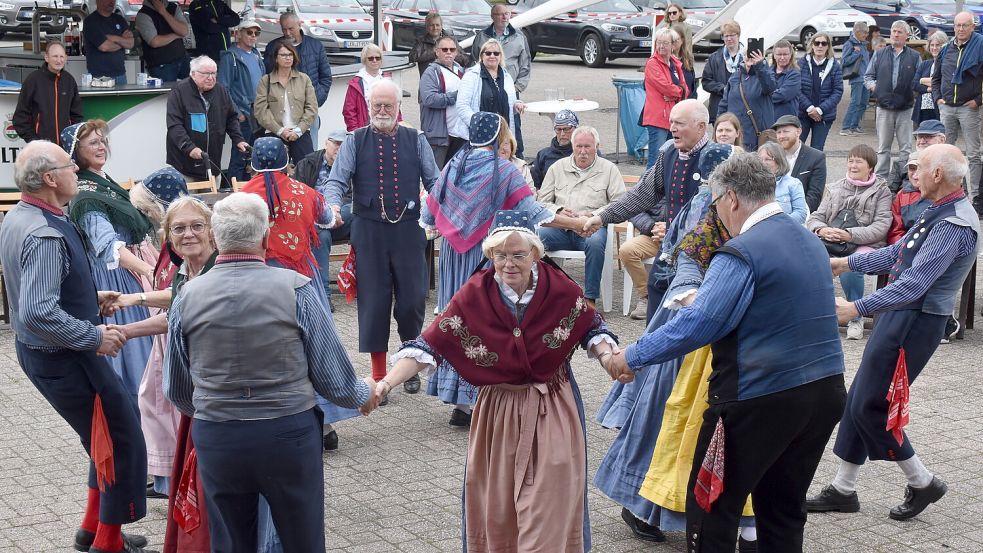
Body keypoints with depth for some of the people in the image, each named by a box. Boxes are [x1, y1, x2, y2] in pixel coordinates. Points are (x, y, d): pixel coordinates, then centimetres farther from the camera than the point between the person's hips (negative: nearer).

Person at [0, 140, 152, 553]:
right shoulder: (45, 235, -27)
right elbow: (39, 313, -35)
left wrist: (89, 299, 13)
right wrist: (94, 336, -25)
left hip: (35, 350, 10)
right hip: (64, 360, -10)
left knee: (107, 439, 24)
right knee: (124, 443, 4)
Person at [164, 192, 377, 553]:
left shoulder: (187, 297, -4)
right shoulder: (296, 289, -11)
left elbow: (176, 391, 7)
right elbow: (333, 377, -6)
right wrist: (363, 394, 16)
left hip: (216, 441, 2)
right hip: (289, 435, -2)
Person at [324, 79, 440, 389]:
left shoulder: (416, 140, 9)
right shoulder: (355, 142, 6)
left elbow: (434, 180, 5)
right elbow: (337, 180, -1)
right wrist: (333, 204, -22)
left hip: (408, 229, 1)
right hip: (369, 231, -1)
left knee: (413, 299, -1)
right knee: (374, 301, 1)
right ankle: (378, 376, 12)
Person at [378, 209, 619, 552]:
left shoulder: (561, 289, -11)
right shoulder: (473, 296, -13)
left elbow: (592, 329, 7)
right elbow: (430, 345, -14)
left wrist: (608, 356, -14)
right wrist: (387, 383, -25)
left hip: (552, 411, 0)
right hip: (498, 411, 1)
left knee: (548, 506, 1)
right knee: (497, 506, 10)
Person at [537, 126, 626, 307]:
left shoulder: (609, 169, 12)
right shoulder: (558, 167, 20)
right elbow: (542, 201, 16)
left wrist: (592, 215, -12)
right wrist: (558, 211, -7)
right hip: (560, 227, 2)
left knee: (595, 243, -38)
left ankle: (590, 299, -30)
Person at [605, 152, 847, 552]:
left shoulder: (742, 253, -15)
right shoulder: (810, 241, 12)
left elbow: (696, 324, -20)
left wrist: (633, 357, -9)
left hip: (761, 399, -8)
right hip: (825, 392, 8)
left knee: (711, 508, 5)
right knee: (783, 511, 18)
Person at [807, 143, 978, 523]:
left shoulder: (954, 225, -22)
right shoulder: (939, 213, 10)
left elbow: (913, 285, -29)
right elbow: (897, 254, 21)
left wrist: (857, 308, -34)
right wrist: (846, 262, 23)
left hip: (915, 323, -10)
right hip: (901, 316, 10)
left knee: (870, 406, -3)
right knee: (858, 401, 13)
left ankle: (922, 483, 14)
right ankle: (843, 490, 23)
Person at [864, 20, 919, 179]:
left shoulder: (914, 57, 8)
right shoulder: (879, 54, 11)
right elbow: (868, 76, 15)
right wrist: (873, 86, -3)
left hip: (906, 108, -1)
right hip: (884, 107, 1)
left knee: (905, 147, 0)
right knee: (883, 147, 5)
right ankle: (881, 178, 10)